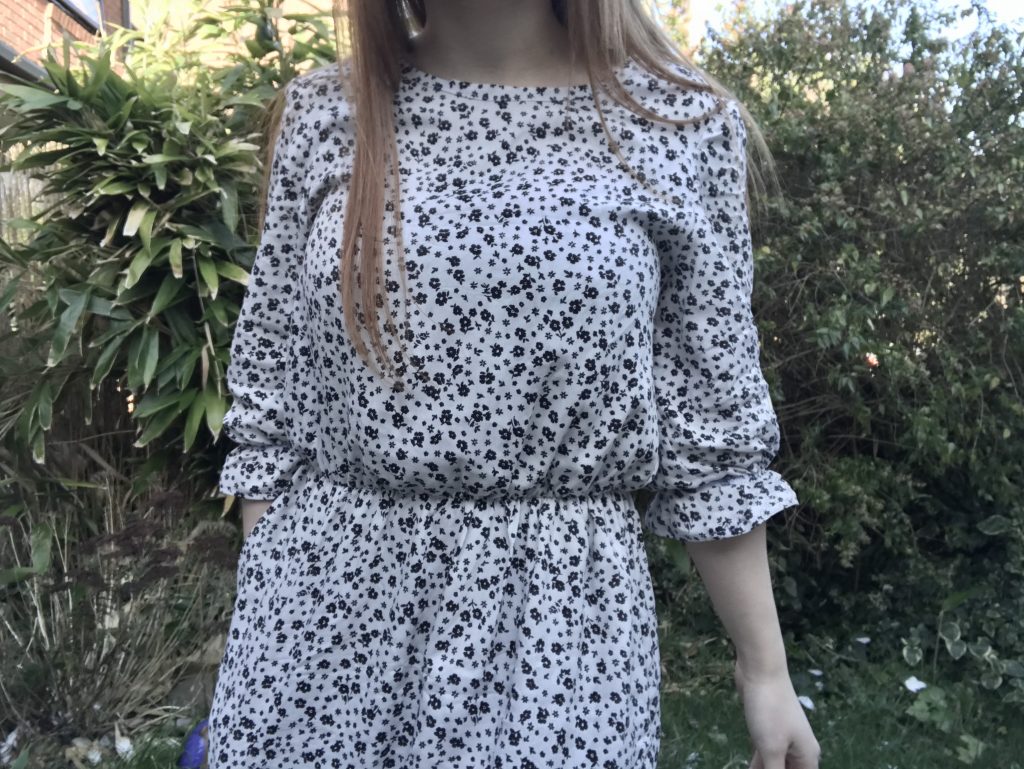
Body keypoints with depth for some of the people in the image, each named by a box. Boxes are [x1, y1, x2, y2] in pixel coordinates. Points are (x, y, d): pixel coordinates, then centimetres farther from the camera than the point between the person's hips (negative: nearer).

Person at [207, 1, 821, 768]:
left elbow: (712, 418, -1)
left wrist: (766, 671, 1)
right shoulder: (323, 110, 1)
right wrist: (258, 617, 6)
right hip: (322, 600, 3)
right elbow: (270, 386, 4)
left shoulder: (680, 122, -3)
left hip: (559, 611, -1)